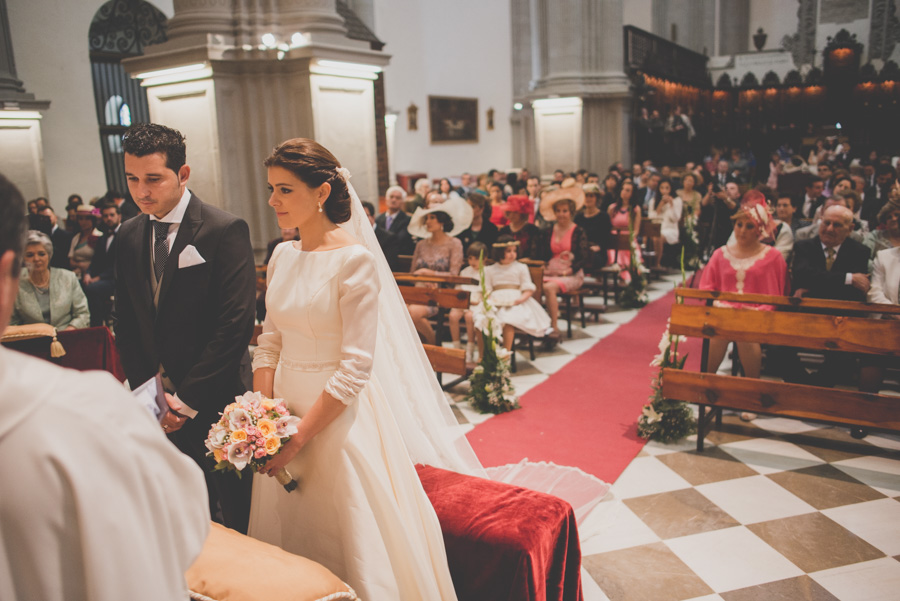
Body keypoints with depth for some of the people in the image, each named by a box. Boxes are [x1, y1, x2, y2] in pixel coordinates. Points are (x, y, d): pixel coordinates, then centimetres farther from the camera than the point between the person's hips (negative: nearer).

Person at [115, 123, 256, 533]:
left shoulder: (226, 231, -11)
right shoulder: (128, 237, 7)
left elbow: (236, 325, -16)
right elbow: (126, 326, 11)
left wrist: (187, 400, -14)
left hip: (215, 403, -4)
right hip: (160, 408, 5)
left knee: (236, 515, 8)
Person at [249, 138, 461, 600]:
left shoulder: (354, 259, -16)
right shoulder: (282, 256, 5)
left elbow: (356, 367, -19)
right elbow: (269, 344, 8)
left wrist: (298, 438, -17)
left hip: (339, 416, -6)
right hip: (286, 404, 7)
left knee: (350, 540, 10)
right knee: (287, 534, 21)